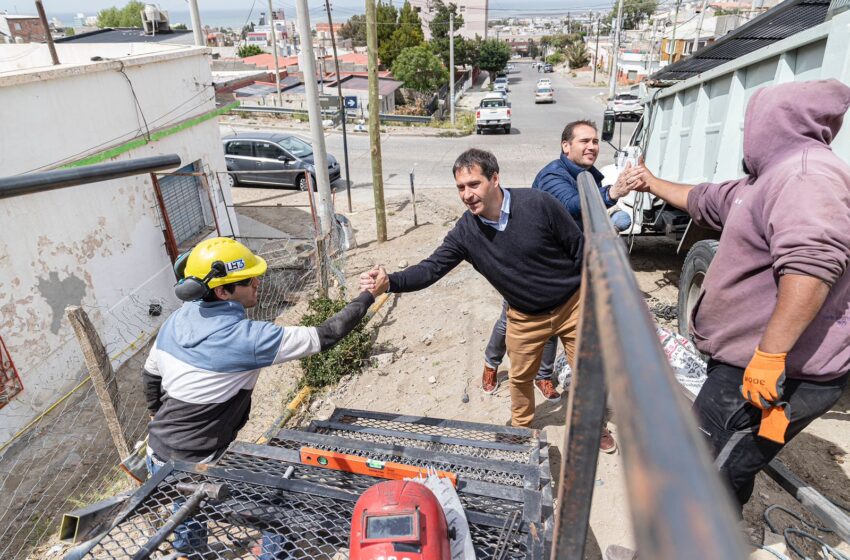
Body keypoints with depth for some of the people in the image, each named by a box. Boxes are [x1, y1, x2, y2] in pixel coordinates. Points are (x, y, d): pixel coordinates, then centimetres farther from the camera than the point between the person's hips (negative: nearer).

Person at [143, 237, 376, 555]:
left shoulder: (175, 321, -4)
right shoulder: (246, 338, -28)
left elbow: (150, 376, 10)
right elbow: (323, 337, -24)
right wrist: (367, 296, -15)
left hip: (157, 454, 7)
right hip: (193, 468, -7)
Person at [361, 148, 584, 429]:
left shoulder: (538, 204, -25)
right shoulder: (465, 232, -17)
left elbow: (580, 250, -14)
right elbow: (432, 268, -22)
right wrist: (389, 282, -40)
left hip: (572, 304, -2)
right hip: (525, 317, 2)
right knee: (520, 377, 17)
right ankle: (521, 428, 46)